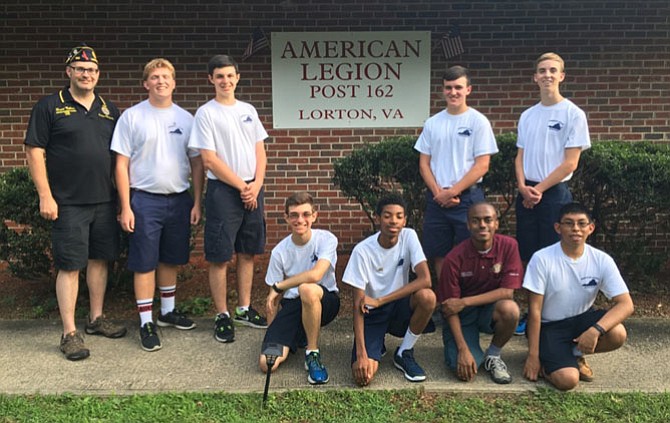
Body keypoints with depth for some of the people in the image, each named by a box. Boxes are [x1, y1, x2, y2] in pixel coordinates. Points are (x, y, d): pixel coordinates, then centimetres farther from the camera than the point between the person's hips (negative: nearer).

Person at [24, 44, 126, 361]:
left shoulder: (109, 110, 12)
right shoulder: (50, 106, -2)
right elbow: (34, 152, -5)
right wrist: (45, 196, -11)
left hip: (105, 201, 5)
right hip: (68, 203, -5)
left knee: (100, 259, 12)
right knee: (70, 266, -1)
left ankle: (96, 319, 27)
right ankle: (70, 333, 7)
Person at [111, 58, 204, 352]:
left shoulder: (186, 118, 7)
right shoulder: (132, 117, -2)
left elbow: (197, 163, 10)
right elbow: (122, 164, -4)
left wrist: (197, 202, 4)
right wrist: (125, 207, -9)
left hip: (179, 199, 4)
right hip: (145, 199, -3)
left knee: (171, 260, 15)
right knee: (145, 263, 2)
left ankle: (168, 311, 32)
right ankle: (146, 322, 13)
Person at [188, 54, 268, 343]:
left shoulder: (249, 110, 12)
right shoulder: (205, 113, -4)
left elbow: (260, 152, 11)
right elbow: (209, 160, -10)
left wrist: (256, 185, -4)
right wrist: (241, 186, -10)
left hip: (252, 190, 5)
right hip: (222, 191, -5)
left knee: (248, 253, 12)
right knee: (220, 257, 0)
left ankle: (244, 309, 25)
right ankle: (222, 316, 12)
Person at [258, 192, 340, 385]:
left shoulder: (326, 239, -12)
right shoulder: (279, 252, -4)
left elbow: (315, 275, -30)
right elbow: (272, 301, 3)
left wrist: (278, 287, -19)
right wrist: (272, 335, -2)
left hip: (325, 302, -3)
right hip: (292, 305, 3)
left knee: (307, 289, -40)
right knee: (267, 364, -17)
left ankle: (313, 354, -18)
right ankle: (299, 338, 18)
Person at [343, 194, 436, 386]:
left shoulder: (409, 237, -13)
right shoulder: (363, 250, -19)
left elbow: (425, 279, -25)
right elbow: (358, 304, -18)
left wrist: (379, 300, -28)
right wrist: (361, 353, -26)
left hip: (398, 307, 3)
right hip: (371, 314, -2)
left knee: (427, 296, -31)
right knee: (363, 373, -25)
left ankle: (404, 354, -5)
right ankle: (375, 346, 14)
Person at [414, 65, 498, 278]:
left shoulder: (478, 121, -2)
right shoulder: (432, 123, 10)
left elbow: (482, 166, -7)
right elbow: (424, 163, 8)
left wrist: (452, 192, -11)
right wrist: (438, 192, -6)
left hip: (467, 197, -4)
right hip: (436, 199, 4)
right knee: (439, 254, 10)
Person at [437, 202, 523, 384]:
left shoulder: (508, 246, -13)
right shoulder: (454, 258, -17)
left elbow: (507, 291, -17)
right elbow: (450, 308, -13)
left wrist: (464, 302, -22)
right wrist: (463, 350, -22)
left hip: (491, 310, 2)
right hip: (462, 316, -1)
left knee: (510, 309, -34)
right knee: (464, 370, -23)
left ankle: (493, 355, -4)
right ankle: (473, 350, 16)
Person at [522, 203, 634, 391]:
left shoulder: (602, 260, -10)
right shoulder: (542, 259, -18)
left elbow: (625, 304, -16)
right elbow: (535, 310, -15)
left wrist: (595, 330, -33)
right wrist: (533, 355, -14)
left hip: (582, 319, 4)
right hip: (550, 326, -4)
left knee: (618, 334, -28)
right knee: (568, 380, -25)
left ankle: (575, 353, 4)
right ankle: (550, 358, 11)